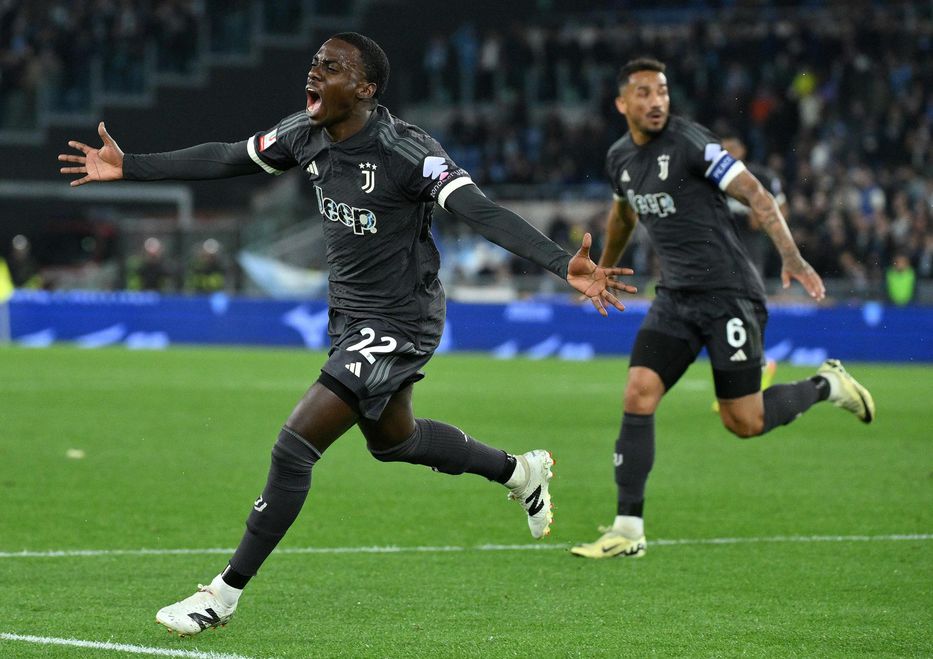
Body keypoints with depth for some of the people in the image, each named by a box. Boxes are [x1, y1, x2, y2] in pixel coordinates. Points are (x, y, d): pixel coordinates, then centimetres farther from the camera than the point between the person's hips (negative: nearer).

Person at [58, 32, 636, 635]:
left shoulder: (407, 151, -26)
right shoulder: (305, 135, -5)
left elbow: (483, 212, -34)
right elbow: (225, 159, 10)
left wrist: (565, 265, -46)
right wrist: (129, 168, 13)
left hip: (398, 325, -9)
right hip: (350, 314, 9)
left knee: (295, 446, -14)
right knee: (391, 439, 28)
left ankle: (226, 593, -2)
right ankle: (519, 471, 52)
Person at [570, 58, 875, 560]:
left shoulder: (688, 142, -13)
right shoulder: (620, 158, 8)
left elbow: (755, 195, -16)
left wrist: (791, 257, -27)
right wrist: (604, 268, 43)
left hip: (728, 295, -6)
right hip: (675, 298, 6)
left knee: (744, 423, -4)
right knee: (638, 395, -11)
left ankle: (826, 384, 24)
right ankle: (628, 530, -6)